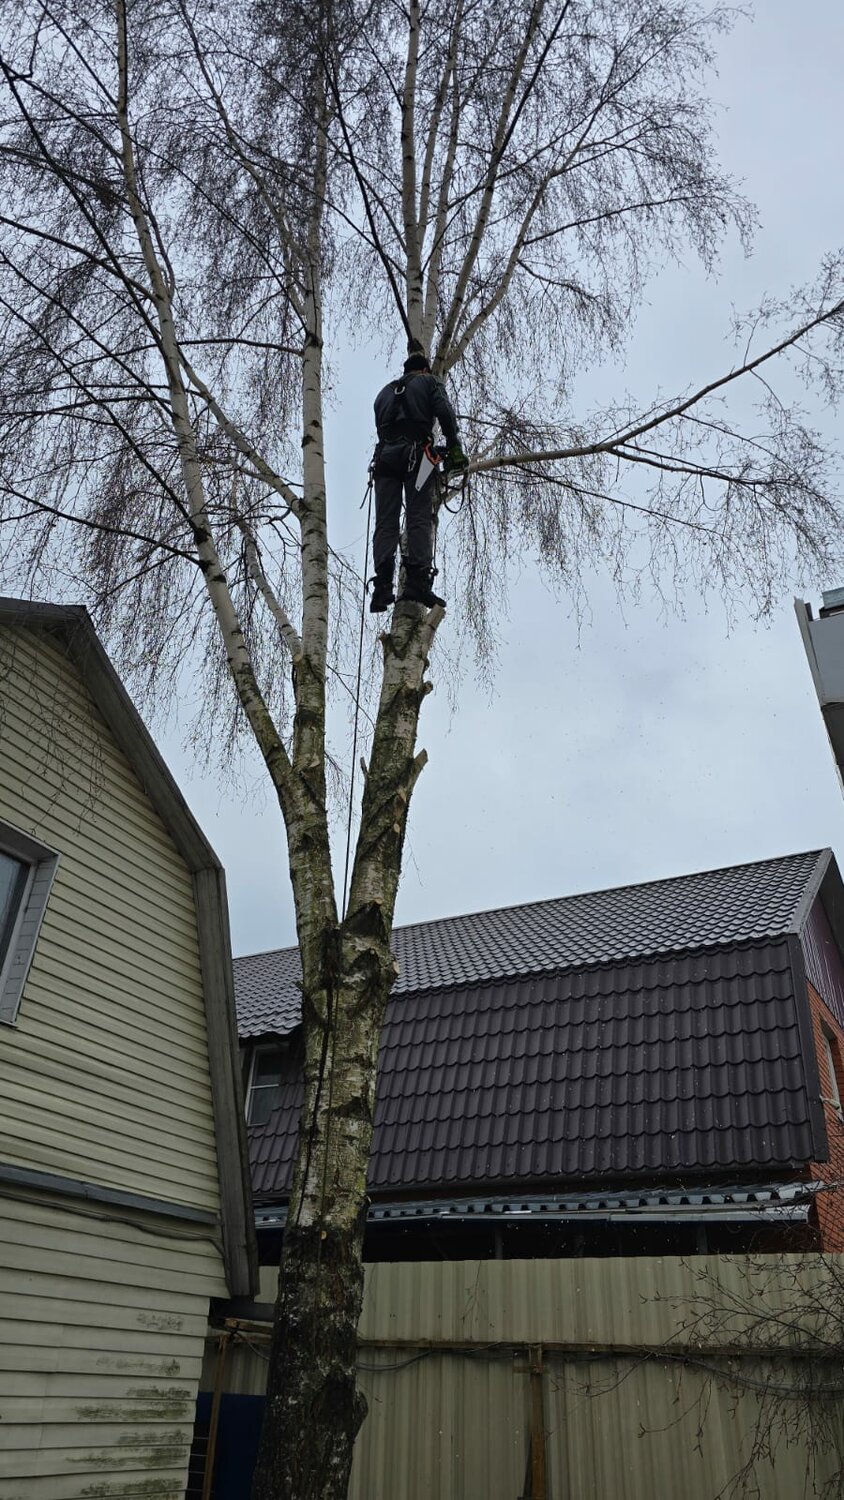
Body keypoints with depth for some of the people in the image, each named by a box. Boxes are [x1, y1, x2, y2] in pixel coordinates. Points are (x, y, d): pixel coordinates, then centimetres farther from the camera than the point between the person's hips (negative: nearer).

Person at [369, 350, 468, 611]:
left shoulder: (385, 391, 32)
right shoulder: (429, 382, 18)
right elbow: (445, 412, 1)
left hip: (385, 455, 4)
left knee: (385, 521, -4)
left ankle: (382, 587, -18)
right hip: (416, 452, -3)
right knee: (419, 518, -11)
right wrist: (454, 448, 1)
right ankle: (418, 581, -26)